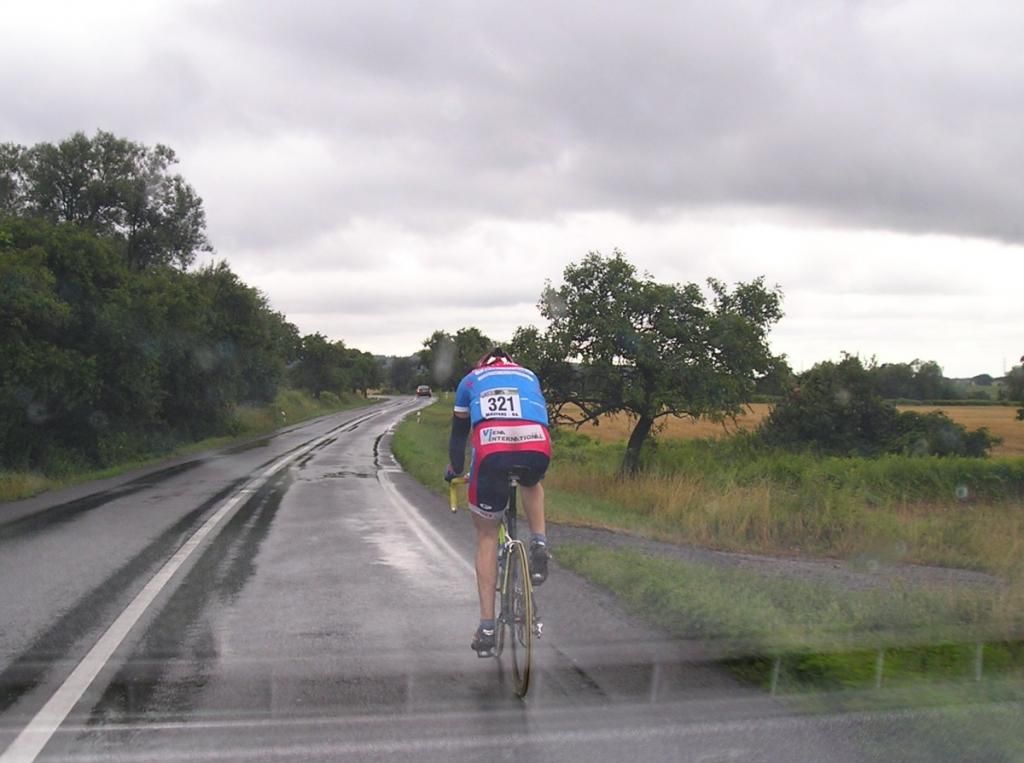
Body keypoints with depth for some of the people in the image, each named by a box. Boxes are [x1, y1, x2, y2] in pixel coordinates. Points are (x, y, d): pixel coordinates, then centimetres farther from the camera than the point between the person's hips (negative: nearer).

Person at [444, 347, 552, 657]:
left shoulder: (470, 380, 32)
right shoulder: (529, 376, 36)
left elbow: (459, 432, 38)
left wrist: (454, 469, 55)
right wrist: (527, 465, 60)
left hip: (491, 447, -1)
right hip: (537, 447, 1)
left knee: (487, 536, 17)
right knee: (531, 483, 40)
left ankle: (487, 627, 14)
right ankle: (539, 543, 15)